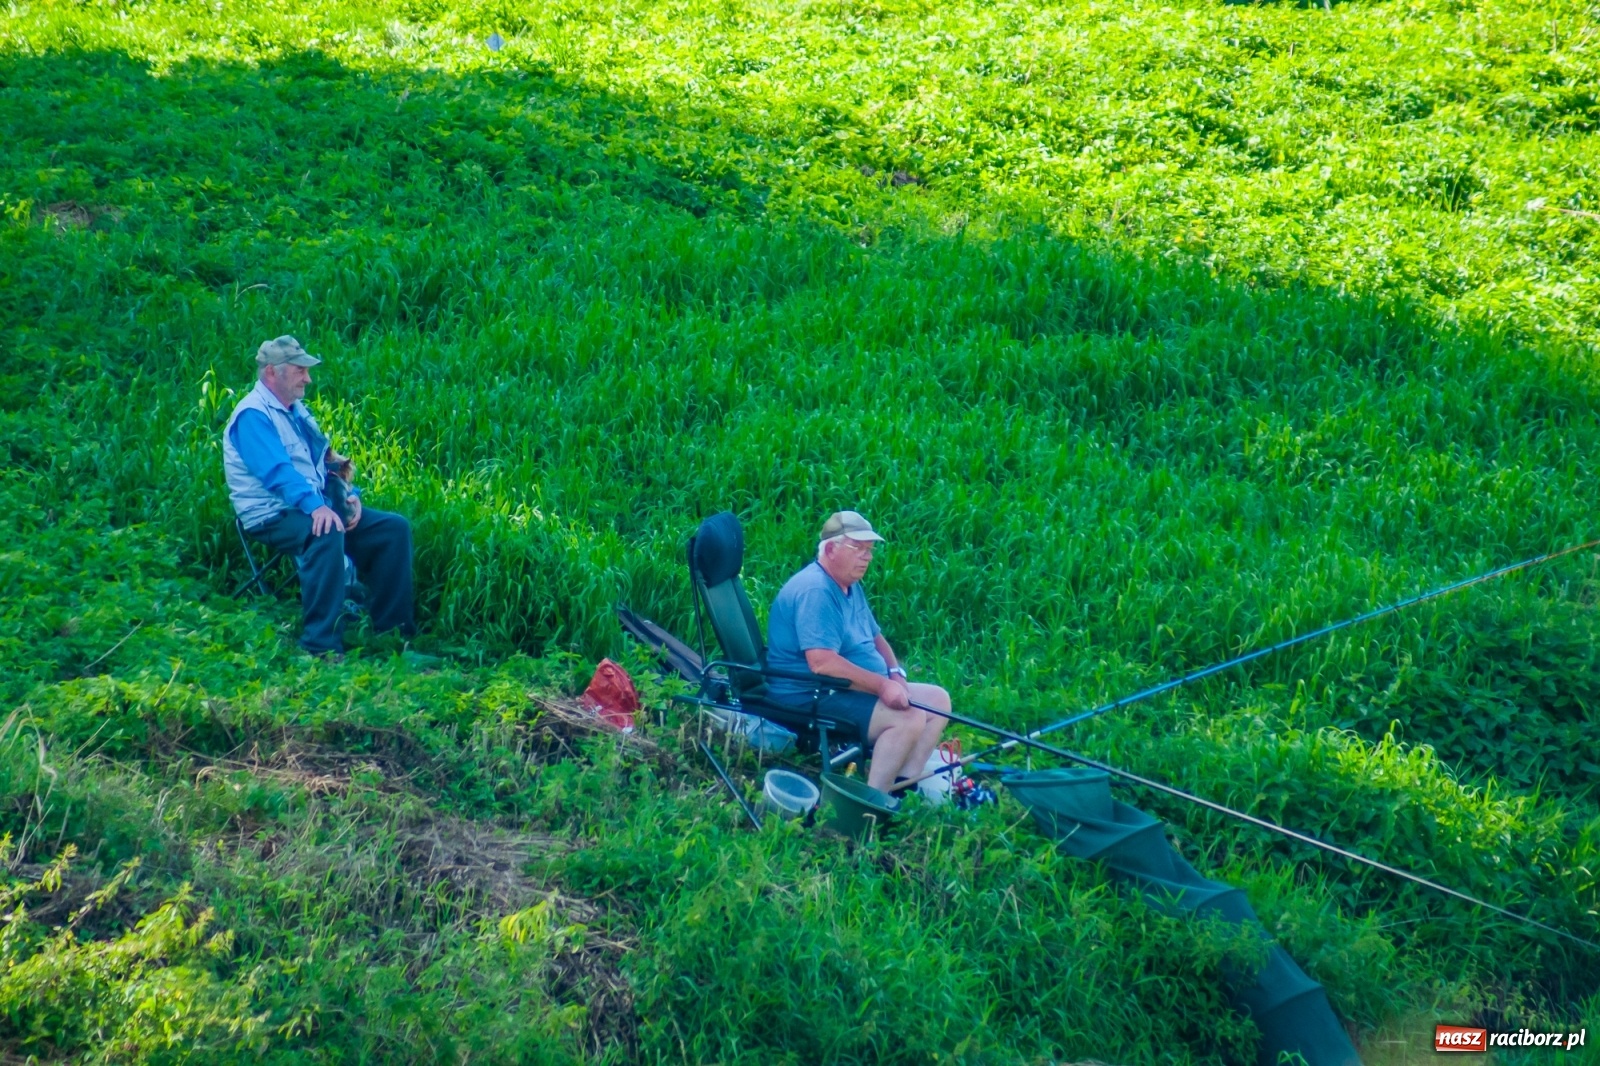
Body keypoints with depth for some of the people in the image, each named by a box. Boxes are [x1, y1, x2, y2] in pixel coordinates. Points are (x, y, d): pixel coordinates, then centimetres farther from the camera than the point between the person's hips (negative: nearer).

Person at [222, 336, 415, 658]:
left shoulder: (295, 409, 19)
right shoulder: (252, 415, -12)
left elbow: (323, 461, 21)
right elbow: (278, 471, -26)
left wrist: (349, 494, 1)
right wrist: (315, 506, -39)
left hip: (315, 509, 9)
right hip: (272, 516, -9)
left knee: (394, 528, -3)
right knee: (326, 532, -39)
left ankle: (392, 629, -1)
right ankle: (321, 646, -40)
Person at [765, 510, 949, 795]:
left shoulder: (851, 586, 14)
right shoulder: (814, 591, -20)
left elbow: (875, 637, 22)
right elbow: (822, 663, -30)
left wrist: (895, 673, 1)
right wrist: (882, 685, -28)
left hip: (859, 688, 11)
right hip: (811, 698, -11)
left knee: (938, 699, 6)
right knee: (908, 717, -26)